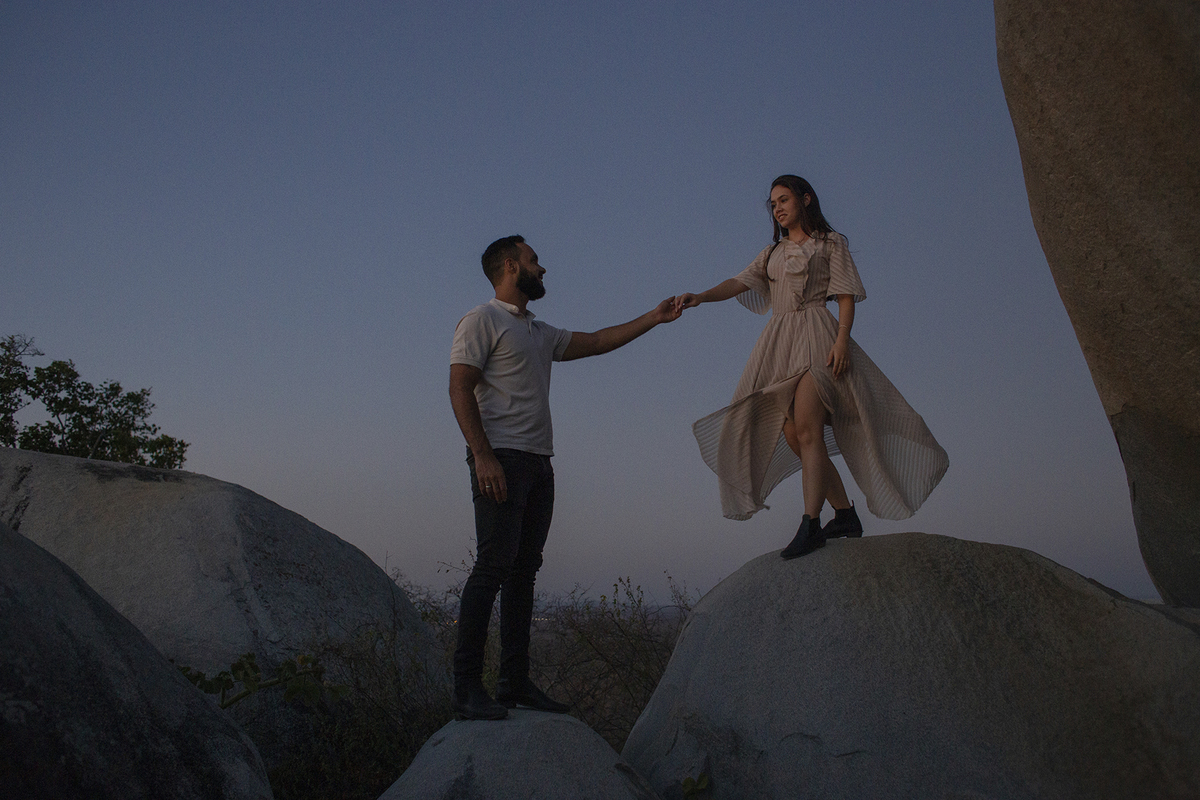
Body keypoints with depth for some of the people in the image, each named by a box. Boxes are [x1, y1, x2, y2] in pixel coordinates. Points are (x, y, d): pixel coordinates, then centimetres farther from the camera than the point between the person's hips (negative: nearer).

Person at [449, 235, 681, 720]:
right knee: (493, 565, -14)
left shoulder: (540, 333, 25)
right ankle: (467, 687, -11)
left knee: (524, 570, 6)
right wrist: (483, 456, -20)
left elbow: (596, 342, 31)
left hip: (538, 462, 8)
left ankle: (516, 681, 9)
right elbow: (460, 389, -9)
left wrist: (655, 318, 29)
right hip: (501, 460, -8)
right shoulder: (482, 321, 0)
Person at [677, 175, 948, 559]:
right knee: (793, 437, -1)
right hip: (778, 341, 6)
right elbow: (740, 282, 10)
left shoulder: (830, 242, 12)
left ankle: (810, 524, -27)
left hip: (815, 334, -6)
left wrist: (842, 339, -15)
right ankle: (845, 514, 8)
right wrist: (700, 297, -9)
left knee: (807, 429, -22)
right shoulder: (772, 252, 26)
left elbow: (846, 296, 2)